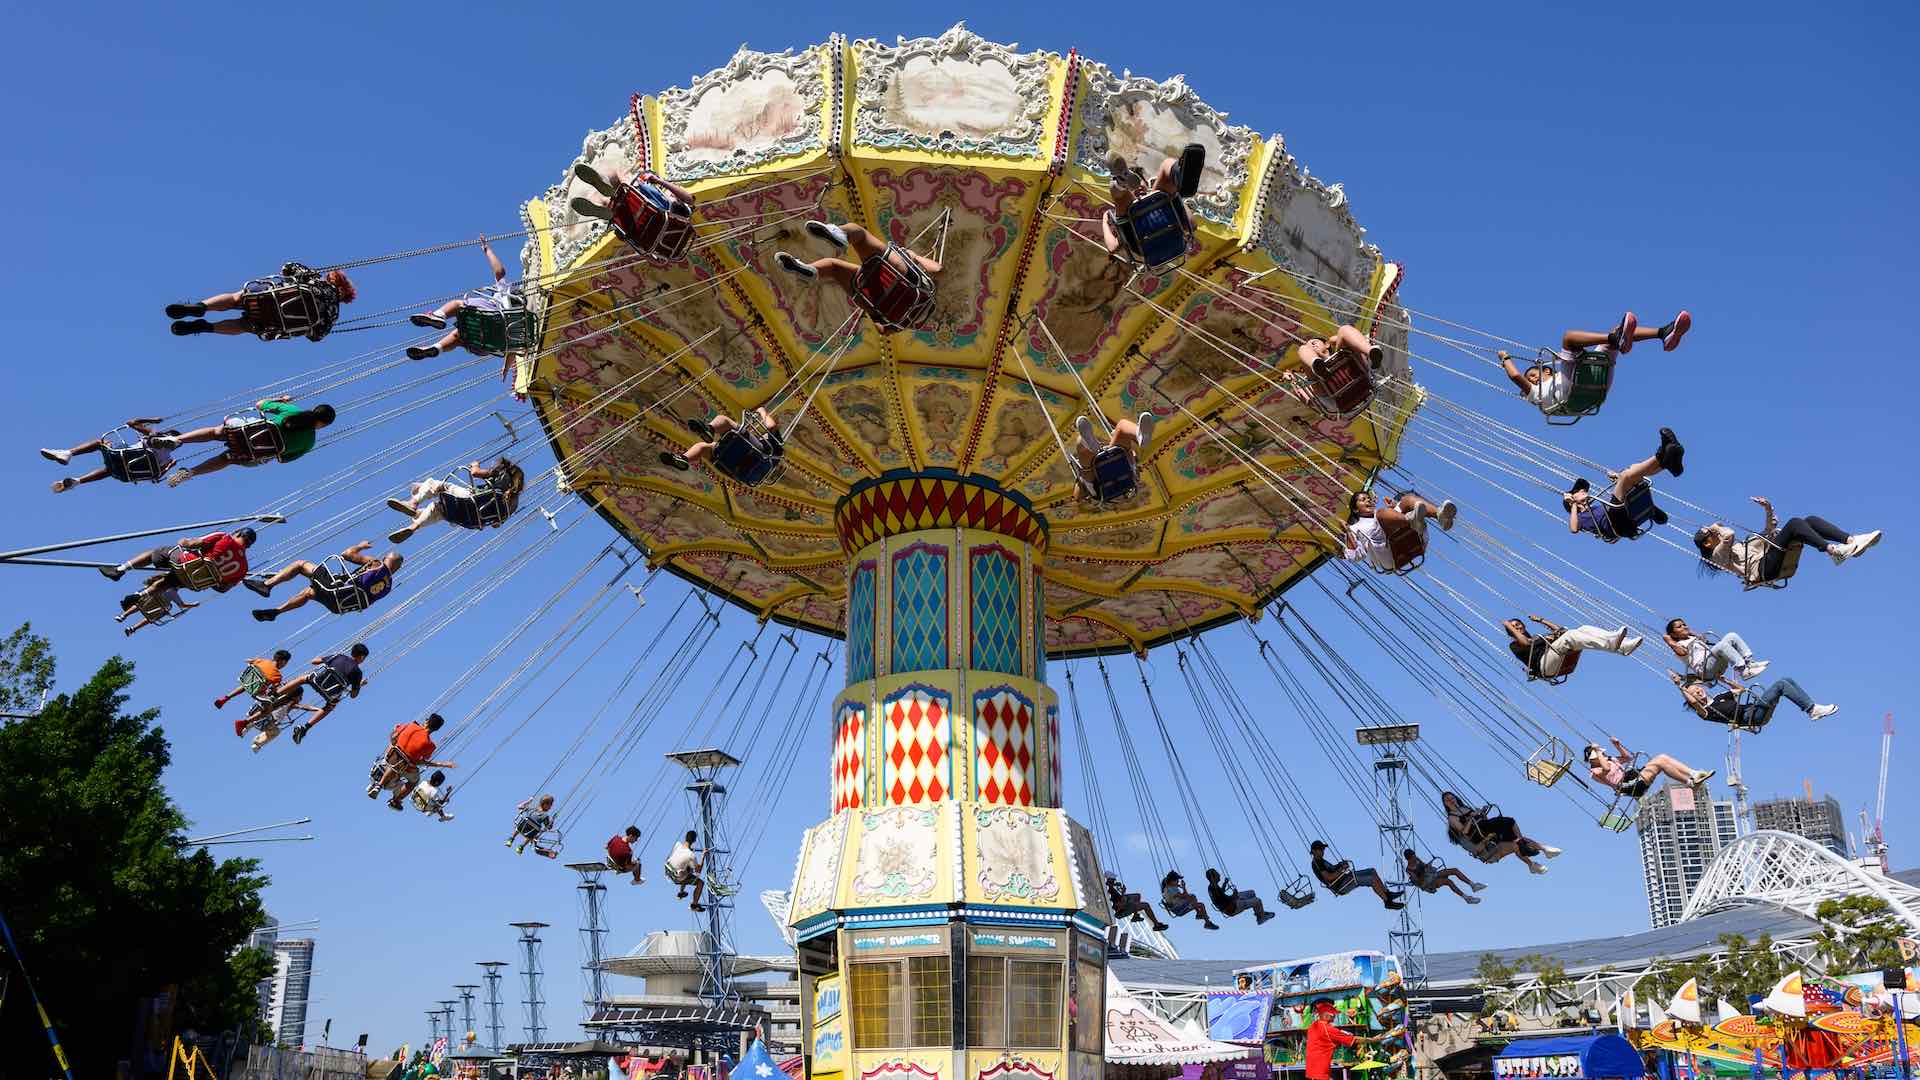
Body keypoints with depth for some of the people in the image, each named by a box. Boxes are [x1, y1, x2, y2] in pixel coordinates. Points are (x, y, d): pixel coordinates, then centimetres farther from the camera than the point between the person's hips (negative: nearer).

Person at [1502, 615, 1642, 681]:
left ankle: (1623, 646, -31)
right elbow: (1525, 642, -3)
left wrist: (1541, 620, 41)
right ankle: (1612, 643, -46)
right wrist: (1509, 628, 6)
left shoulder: (1538, 637, 40)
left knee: (1583, 629, -12)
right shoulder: (1514, 645, 20)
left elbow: (1559, 629, 37)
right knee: (1570, 635, -28)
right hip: (1544, 665, -7)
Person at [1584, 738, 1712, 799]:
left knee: (1662, 757, -5)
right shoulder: (1594, 771, -2)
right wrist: (1597, 751, -15)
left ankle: (1694, 774, -12)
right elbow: (1606, 769, -24)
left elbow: (1628, 757, 32)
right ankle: (1691, 782, -21)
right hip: (1632, 786, -10)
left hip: (1637, 778, 10)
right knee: (1659, 762, -21)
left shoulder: (1610, 760, 27)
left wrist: (1617, 745, 18)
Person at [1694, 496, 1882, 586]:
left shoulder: (1740, 545, 36)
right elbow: (1729, 534, -11)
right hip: (1763, 568, -8)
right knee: (1794, 522, -23)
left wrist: (1768, 508, 26)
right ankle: (1833, 550, -39)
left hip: (1776, 562, 8)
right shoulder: (1719, 553, 11)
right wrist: (1717, 527, 9)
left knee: (1809, 519, -7)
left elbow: (1771, 529, 39)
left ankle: (1852, 540, -26)